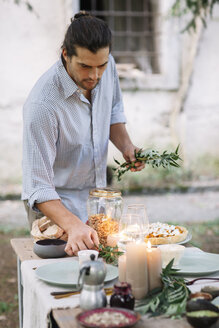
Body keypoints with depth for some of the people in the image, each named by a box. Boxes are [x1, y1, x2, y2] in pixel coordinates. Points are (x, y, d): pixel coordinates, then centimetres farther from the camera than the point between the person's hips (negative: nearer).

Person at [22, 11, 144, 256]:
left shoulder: (107, 65, -13)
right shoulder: (42, 105, -33)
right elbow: (38, 188, -31)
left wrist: (125, 145, -9)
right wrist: (73, 226, -45)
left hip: (97, 199, 6)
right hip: (55, 206, -6)